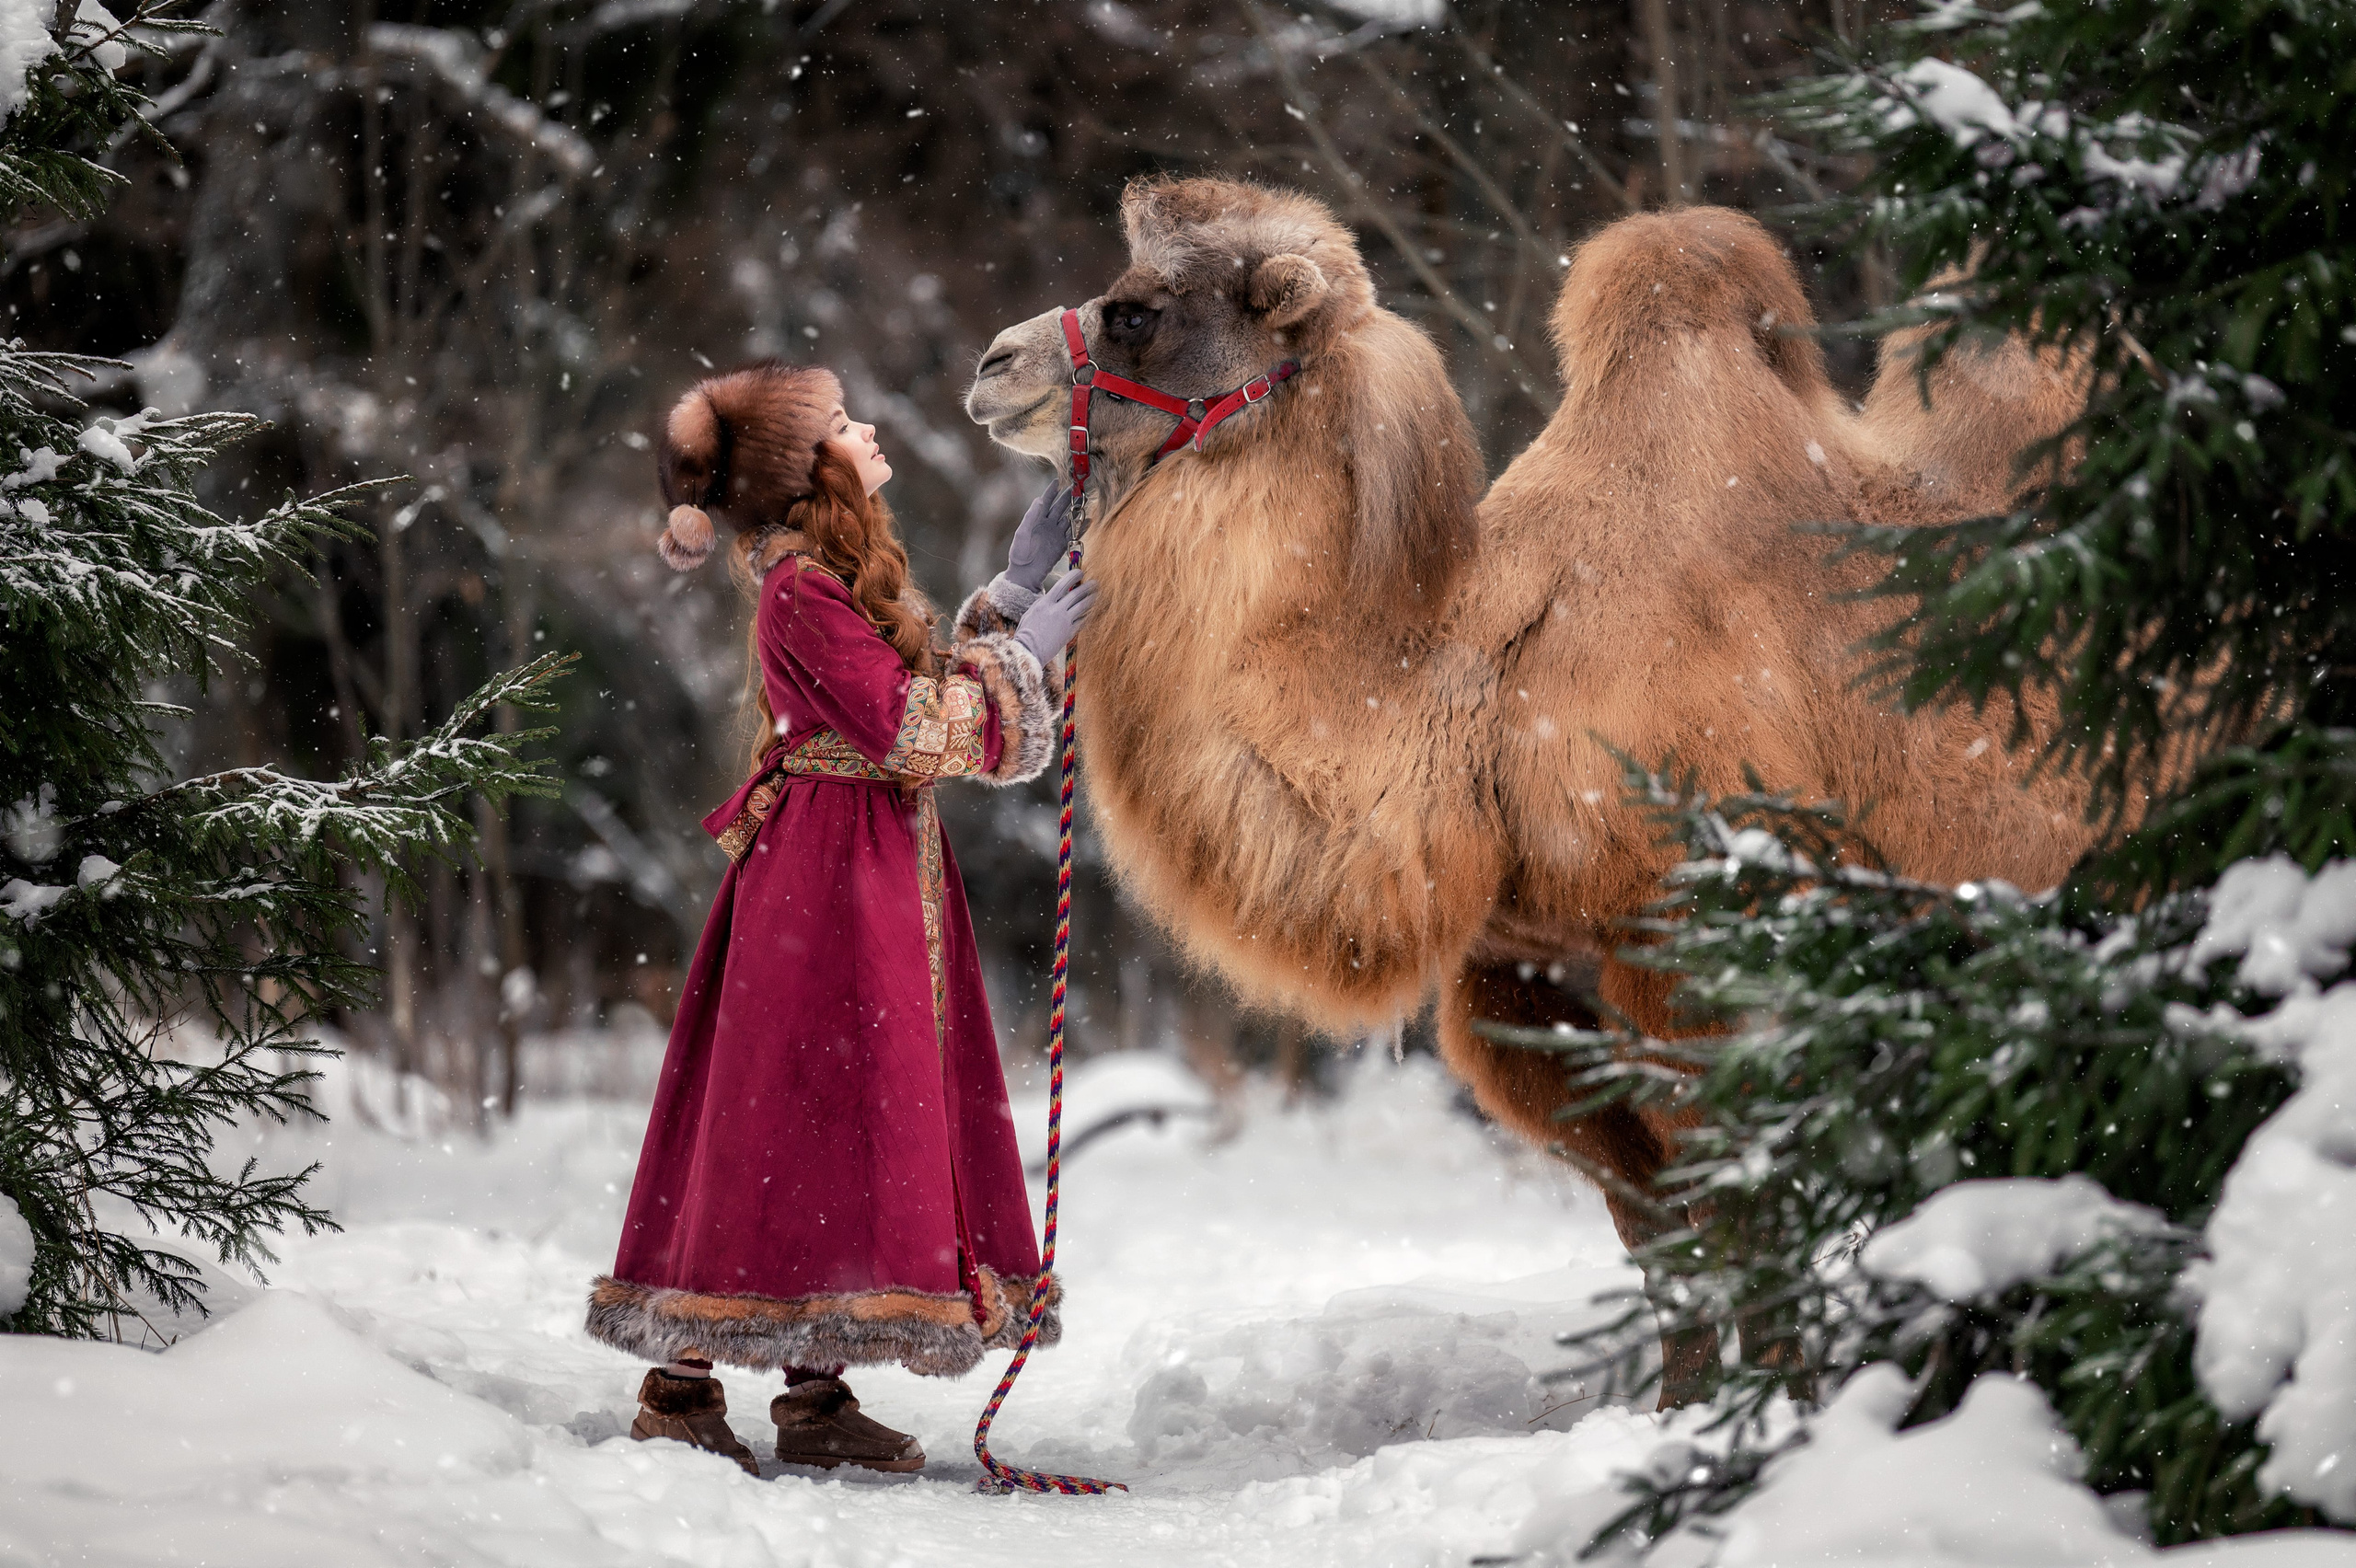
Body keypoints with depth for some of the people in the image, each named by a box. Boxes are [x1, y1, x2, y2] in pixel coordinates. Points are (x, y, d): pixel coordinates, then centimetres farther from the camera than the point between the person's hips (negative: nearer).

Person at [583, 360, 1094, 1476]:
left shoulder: (841, 576, 16)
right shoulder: (801, 592, -15)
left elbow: (926, 683, 19)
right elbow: (908, 728, -18)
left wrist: (1011, 593, 16)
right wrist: (1022, 651, -10)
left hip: (882, 875, 10)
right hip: (827, 878, -10)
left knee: (851, 1114, 9)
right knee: (790, 1113, -8)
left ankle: (815, 1392, 12)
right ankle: (680, 1386, -2)